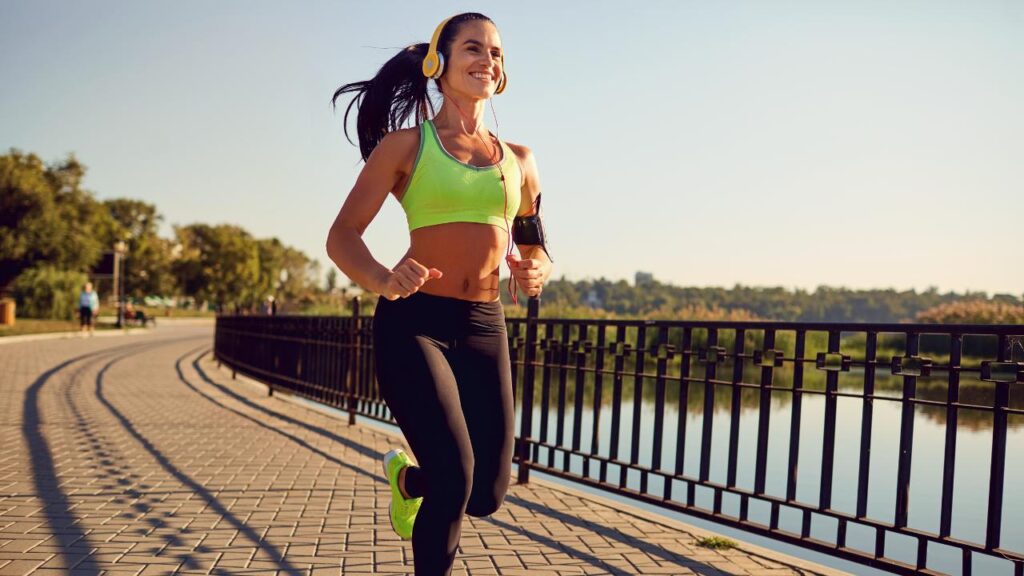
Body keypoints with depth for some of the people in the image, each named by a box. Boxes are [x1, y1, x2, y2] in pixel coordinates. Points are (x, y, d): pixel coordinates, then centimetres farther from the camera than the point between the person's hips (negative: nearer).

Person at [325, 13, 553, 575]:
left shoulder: (519, 160, 12)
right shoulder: (406, 145, 1)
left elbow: (535, 248, 21)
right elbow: (342, 236, -4)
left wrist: (536, 271, -4)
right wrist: (382, 278, -26)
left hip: (484, 329, 5)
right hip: (413, 322, -4)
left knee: (487, 492, 7)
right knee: (455, 476, -17)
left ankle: (407, 476, 40)